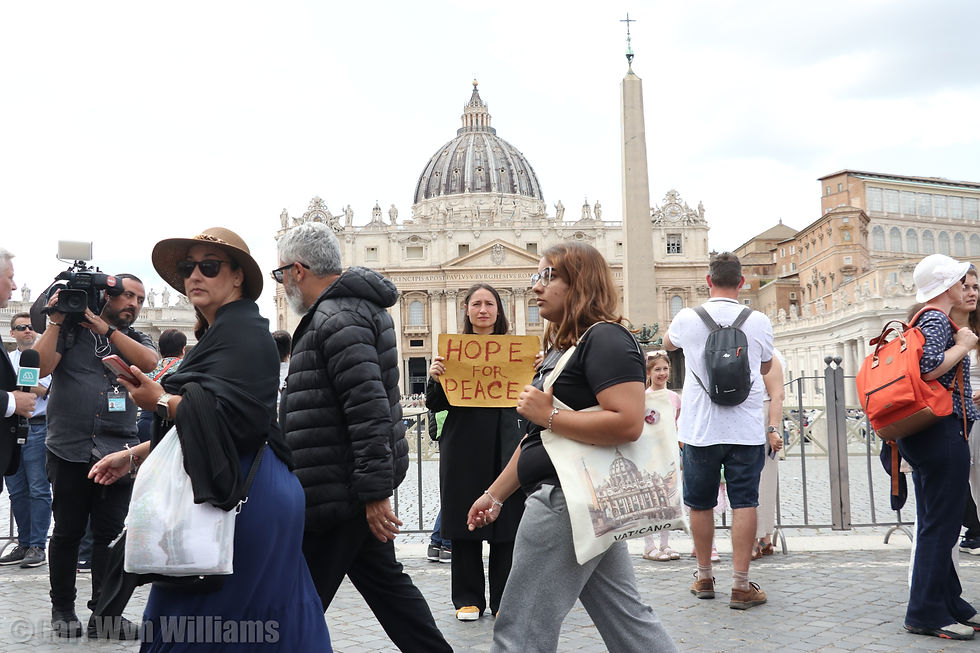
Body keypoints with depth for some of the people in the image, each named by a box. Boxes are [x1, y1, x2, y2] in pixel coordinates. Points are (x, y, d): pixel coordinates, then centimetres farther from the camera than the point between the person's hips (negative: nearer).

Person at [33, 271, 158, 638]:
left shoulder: (136, 339, 15)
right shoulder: (69, 330, 8)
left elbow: (148, 362, -7)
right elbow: (41, 367, -5)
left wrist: (105, 328, -9)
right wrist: (54, 321, -7)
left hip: (118, 452, 2)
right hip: (69, 449, -2)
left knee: (110, 533, 3)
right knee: (67, 532, 6)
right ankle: (62, 608, 20)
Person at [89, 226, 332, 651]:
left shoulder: (243, 330, -11)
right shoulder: (218, 332, 21)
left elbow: (238, 417, -25)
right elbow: (195, 427, 26)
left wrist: (162, 402, -18)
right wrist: (134, 456, 22)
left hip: (244, 496, -10)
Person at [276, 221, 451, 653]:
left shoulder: (338, 318, -18)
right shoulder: (354, 307, 15)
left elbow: (369, 408, -26)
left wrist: (375, 492, -25)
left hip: (337, 488, -10)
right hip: (355, 485, 10)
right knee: (383, 580, 17)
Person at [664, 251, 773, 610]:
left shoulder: (687, 318, -4)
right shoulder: (759, 322, -2)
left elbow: (667, 342, 21)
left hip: (700, 429, 0)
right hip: (747, 429, 0)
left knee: (700, 504, 12)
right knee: (744, 503, 3)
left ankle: (704, 577, 24)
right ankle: (740, 585, 2)